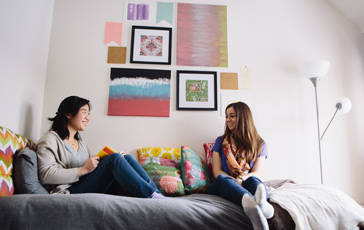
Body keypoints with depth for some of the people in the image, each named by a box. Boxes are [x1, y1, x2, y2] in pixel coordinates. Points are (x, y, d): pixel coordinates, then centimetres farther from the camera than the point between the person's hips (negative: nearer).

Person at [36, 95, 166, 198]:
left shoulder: (80, 142, 27)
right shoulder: (51, 139, 3)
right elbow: (45, 175, -14)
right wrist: (83, 169, -15)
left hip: (95, 189, 7)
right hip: (72, 191, -7)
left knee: (127, 158, -11)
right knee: (115, 158, -24)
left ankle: (157, 195, -21)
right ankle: (152, 196, -28)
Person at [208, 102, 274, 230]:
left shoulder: (259, 144, 15)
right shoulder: (221, 141, 17)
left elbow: (256, 173, 3)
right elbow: (216, 171, 6)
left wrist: (240, 180, -20)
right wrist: (234, 182, -16)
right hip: (222, 186, 0)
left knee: (253, 180, -33)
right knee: (222, 179, -35)